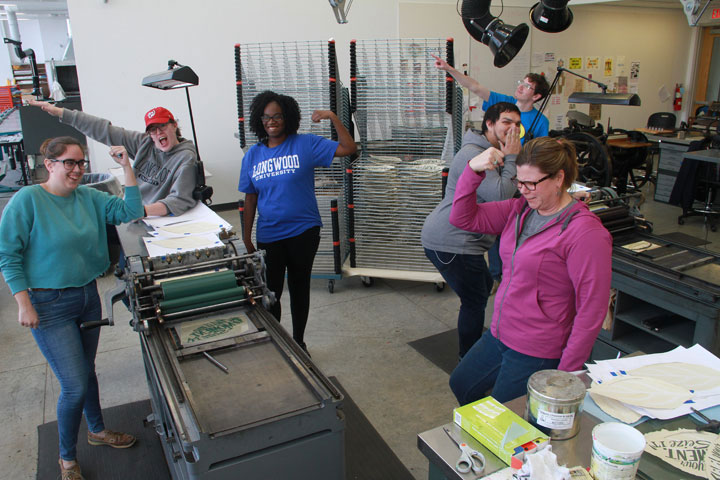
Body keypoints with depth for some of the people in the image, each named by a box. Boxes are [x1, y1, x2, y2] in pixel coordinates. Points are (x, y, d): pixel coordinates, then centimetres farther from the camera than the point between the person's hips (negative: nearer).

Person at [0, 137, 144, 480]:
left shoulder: (89, 198, 2)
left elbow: (129, 212, -3)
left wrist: (126, 167, -12)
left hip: (88, 297, 6)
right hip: (50, 306, -6)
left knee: (86, 370, 22)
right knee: (75, 385, -3)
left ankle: (97, 430, 44)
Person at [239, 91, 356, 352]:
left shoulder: (305, 144, -4)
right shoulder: (253, 154, 4)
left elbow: (348, 148, -9)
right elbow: (250, 199, 7)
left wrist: (333, 118, -18)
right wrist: (246, 238, 6)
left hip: (303, 233, -1)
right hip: (268, 237, 2)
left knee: (299, 288, 14)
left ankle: (298, 341, 33)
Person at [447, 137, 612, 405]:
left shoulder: (585, 232, -21)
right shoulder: (520, 210, 1)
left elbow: (592, 309, -21)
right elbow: (463, 218, 1)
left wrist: (565, 375, -19)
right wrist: (473, 171, -14)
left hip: (537, 354, -8)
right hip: (499, 336, 8)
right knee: (461, 385, 24)